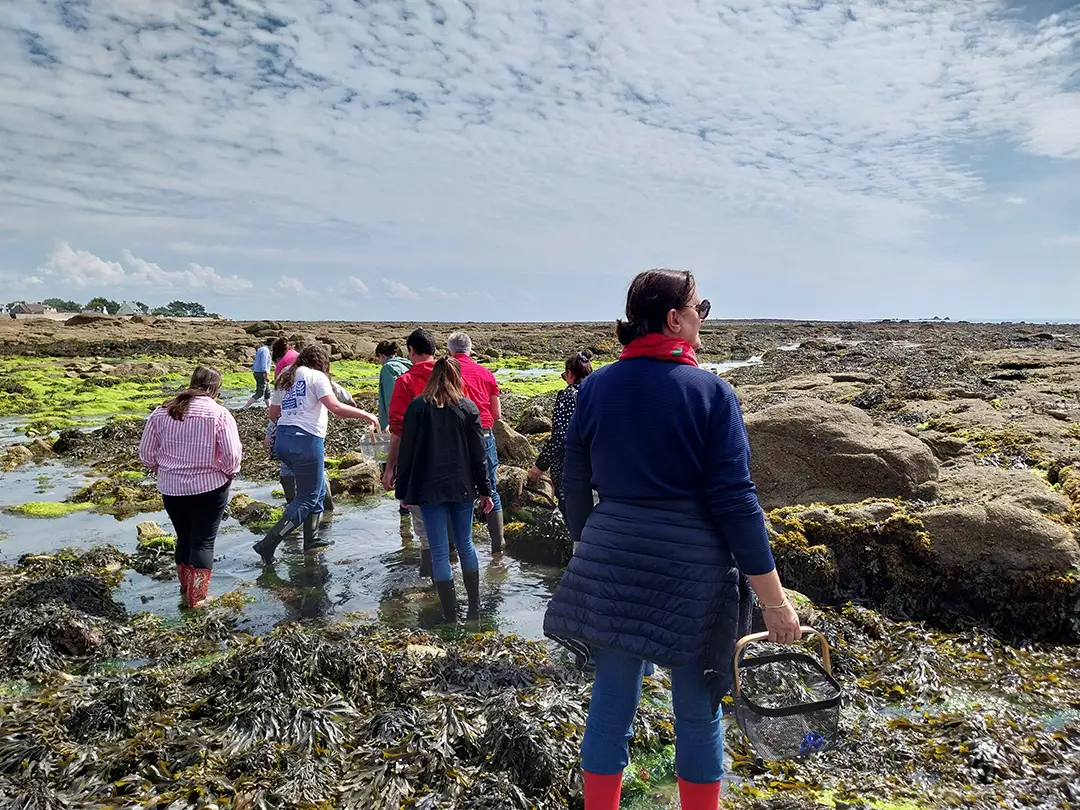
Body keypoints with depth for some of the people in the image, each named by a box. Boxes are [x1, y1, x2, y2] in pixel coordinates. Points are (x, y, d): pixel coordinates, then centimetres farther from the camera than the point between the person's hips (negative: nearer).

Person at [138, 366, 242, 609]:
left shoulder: (162, 412, -1)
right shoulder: (219, 415, -12)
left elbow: (146, 453, 2)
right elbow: (232, 456, -15)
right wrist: (229, 474, 5)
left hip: (171, 488, 4)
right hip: (209, 488, -4)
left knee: (184, 538, 20)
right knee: (203, 542, 7)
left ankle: (185, 591, 31)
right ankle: (197, 597, 9)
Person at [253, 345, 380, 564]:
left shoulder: (286, 378, 18)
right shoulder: (316, 376, -3)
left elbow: (273, 413, 21)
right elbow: (336, 408, -14)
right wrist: (366, 414, -5)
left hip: (282, 439, 8)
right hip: (306, 440, -8)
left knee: (317, 489, 22)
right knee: (307, 499, 0)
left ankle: (310, 540, 26)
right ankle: (267, 544, -6)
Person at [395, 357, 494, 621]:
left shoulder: (417, 406, -3)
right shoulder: (468, 407, 0)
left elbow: (406, 452, -2)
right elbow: (478, 454, 1)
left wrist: (403, 491, 6)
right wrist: (484, 490, 7)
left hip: (429, 489, -2)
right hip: (462, 488, 2)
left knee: (439, 551, 3)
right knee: (465, 545, 16)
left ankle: (451, 616, 6)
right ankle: (474, 609, 25)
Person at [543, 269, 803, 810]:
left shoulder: (594, 388, 1)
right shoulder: (710, 391, -10)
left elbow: (575, 487, 6)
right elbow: (735, 501, -12)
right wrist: (774, 601, -7)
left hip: (611, 562, 4)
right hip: (691, 568, -3)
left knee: (610, 703, 15)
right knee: (698, 713, 14)